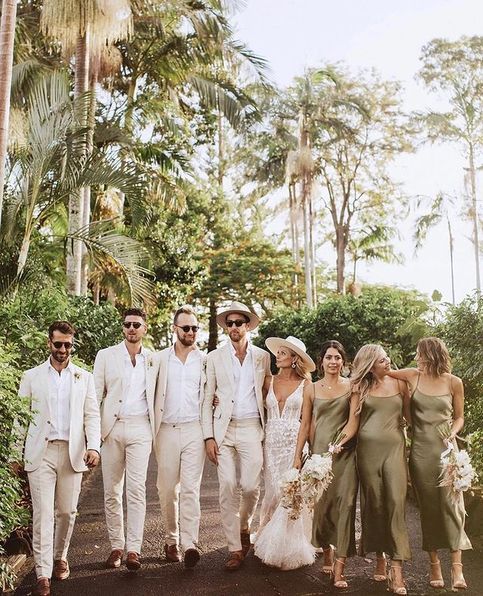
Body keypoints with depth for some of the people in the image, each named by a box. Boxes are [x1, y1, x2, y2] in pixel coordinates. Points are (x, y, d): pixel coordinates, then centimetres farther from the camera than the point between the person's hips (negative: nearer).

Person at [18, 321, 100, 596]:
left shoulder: (84, 377, 10)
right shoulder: (32, 376, 8)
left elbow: (92, 415, 5)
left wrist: (94, 446, -9)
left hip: (72, 452, 1)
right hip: (40, 452, -1)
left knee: (67, 511, 6)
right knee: (43, 513, -4)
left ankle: (60, 557, 29)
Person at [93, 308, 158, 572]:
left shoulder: (154, 360, 10)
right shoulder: (106, 355, 7)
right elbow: (96, 394, 5)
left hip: (140, 428, -1)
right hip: (112, 428, 1)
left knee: (136, 488, -9)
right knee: (112, 491, 5)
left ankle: (133, 550, -7)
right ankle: (116, 546, 15)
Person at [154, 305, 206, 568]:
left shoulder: (205, 360, 7)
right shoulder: (160, 358, 6)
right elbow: (153, 394, 9)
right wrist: (153, 431, 3)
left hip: (194, 429, -1)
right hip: (166, 429, 1)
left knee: (190, 488, -9)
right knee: (167, 489, 6)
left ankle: (190, 544, -12)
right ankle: (171, 540, 19)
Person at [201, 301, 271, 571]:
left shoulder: (263, 356, 8)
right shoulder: (215, 357, 5)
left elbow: (267, 394, 12)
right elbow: (207, 400, 5)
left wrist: (269, 430, 4)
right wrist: (209, 437, -2)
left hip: (252, 429, 0)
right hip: (224, 430, 0)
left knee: (251, 486, -6)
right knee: (228, 490, -2)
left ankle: (244, 526, 26)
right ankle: (235, 549, 9)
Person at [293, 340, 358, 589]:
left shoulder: (351, 387, 2)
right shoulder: (312, 389, 6)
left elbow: (353, 420, -3)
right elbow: (305, 424, 7)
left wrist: (339, 444, -17)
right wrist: (297, 456, 3)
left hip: (344, 453, -2)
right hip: (318, 451, 2)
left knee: (344, 505, -8)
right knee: (321, 505, 6)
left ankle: (339, 570, -6)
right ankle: (327, 556, 28)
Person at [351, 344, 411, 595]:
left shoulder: (399, 384, 7)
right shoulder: (360, 387, 5)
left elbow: (409, 414, 12)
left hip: (394, 448, 0)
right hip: (368, 449, 0)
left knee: (396, 502, -9)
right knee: (373, 504, 5)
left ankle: (396, 569, -9)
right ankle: (380, 559, 19)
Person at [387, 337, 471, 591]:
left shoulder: (453, 382, -2)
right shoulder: (413, 376, 1)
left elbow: (459, 417, 7)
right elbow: (383, 371, 15)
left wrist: (452, 434, -10)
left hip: (446, 449, -1)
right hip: (421, 449, 2)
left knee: (451, 504, -7)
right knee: (427, 507, 5)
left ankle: (456, 567, -4)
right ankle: (434, 564, 13)